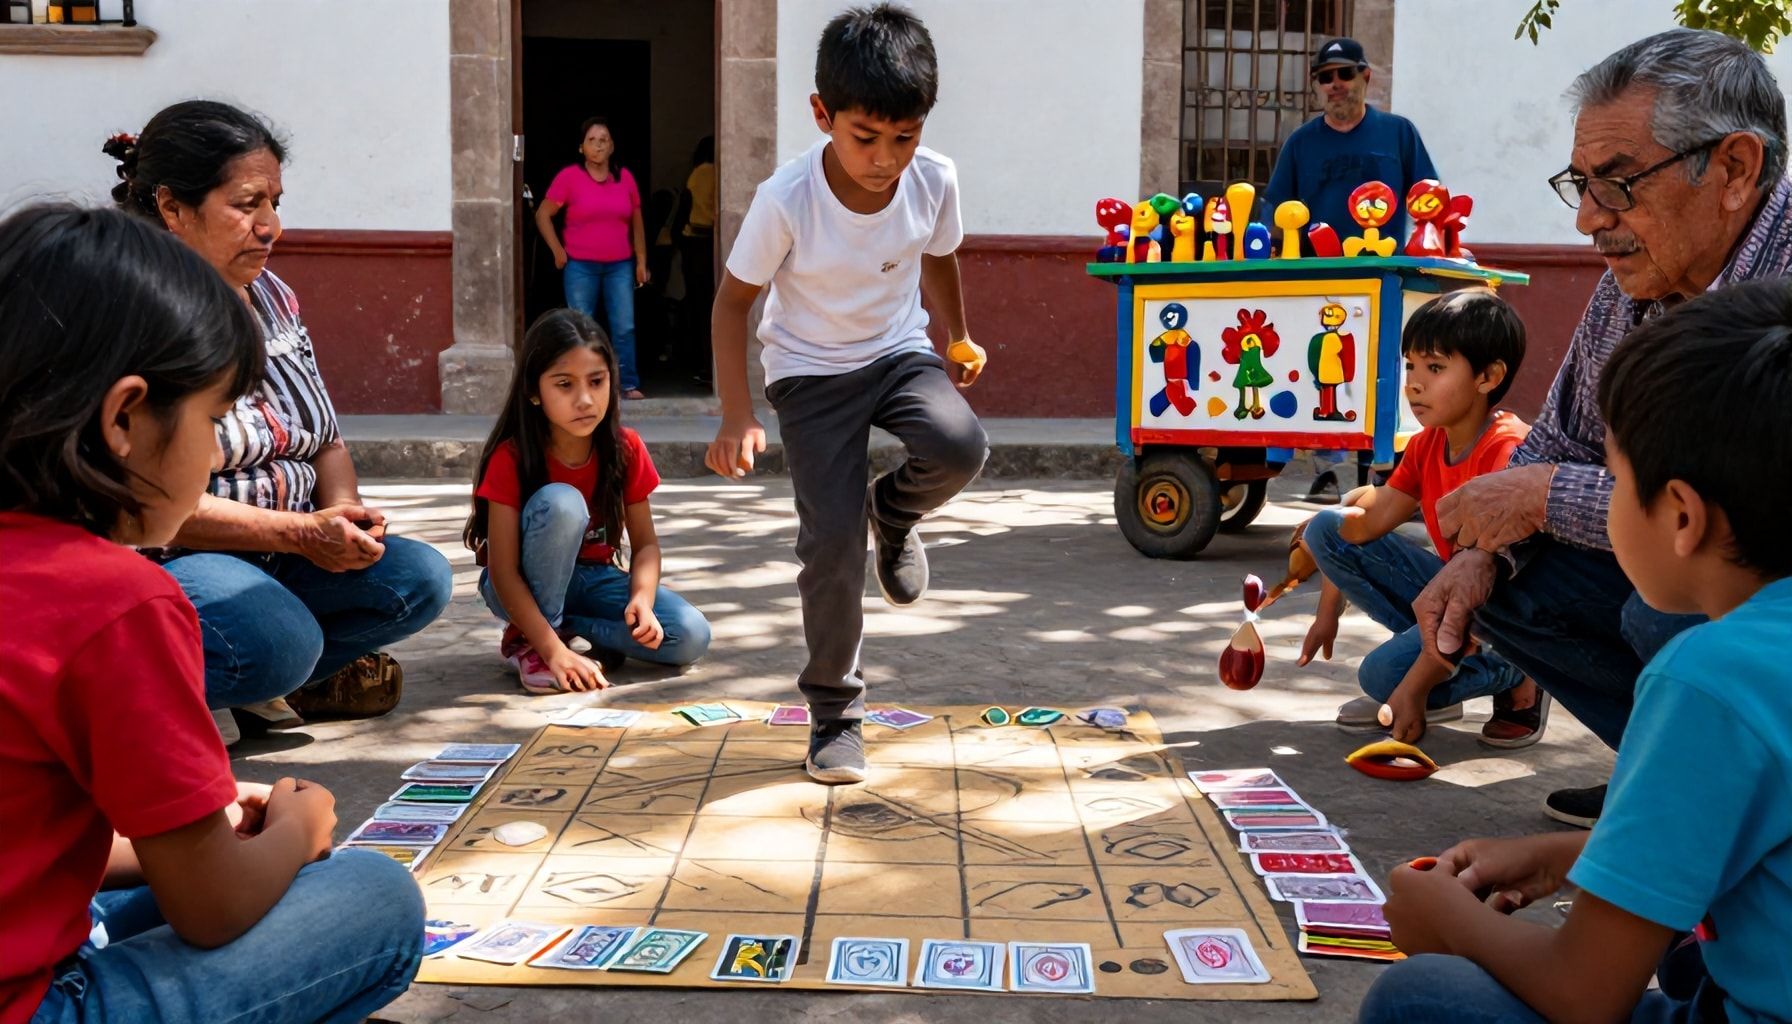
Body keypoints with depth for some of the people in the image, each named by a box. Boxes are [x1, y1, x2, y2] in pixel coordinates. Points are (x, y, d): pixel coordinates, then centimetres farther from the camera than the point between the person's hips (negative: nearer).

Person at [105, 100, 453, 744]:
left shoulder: (271, 296, 9)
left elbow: (325, 440, 16)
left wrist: (344, 509, -7)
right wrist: (300, 533, -23)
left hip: (276, 558, 8)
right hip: (158, 564, -8)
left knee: (420, 578, -9)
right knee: (279, 642, -33)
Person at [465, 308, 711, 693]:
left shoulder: (626, 449, -11)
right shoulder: (511, 458, -22)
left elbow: (645, 543, -6)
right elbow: (502, 572, -24)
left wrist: (642, 599, -28)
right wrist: (555, 650, -35)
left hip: (594, 578, 4)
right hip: (527, 588, -3)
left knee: (691, 637, -21)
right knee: (560, 502, -34)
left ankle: (567, 624, -6)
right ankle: (527, 640, -18)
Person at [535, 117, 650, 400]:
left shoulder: (625, 177, 5)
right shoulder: (569, 176, -4)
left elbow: (636, 222, 12)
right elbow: (543, 215, 1)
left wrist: (641, 261, 9)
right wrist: (557, 251, -4)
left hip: (620, 266, 2)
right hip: (580, 267, -2)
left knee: (624, 328, -1)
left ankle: (629, 384, 6)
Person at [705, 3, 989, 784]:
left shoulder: (935, 181, -16)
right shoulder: (786, 199, -26)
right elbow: (733, 301, -14)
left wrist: (959, 342, 13)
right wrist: (737, 417, -19)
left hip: (900, 352, 3)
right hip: (811, 372, -2)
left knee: (961, 447, -29)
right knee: (832, 539, -11)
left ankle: (895, 511, 9)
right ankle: (835, 710, 9)